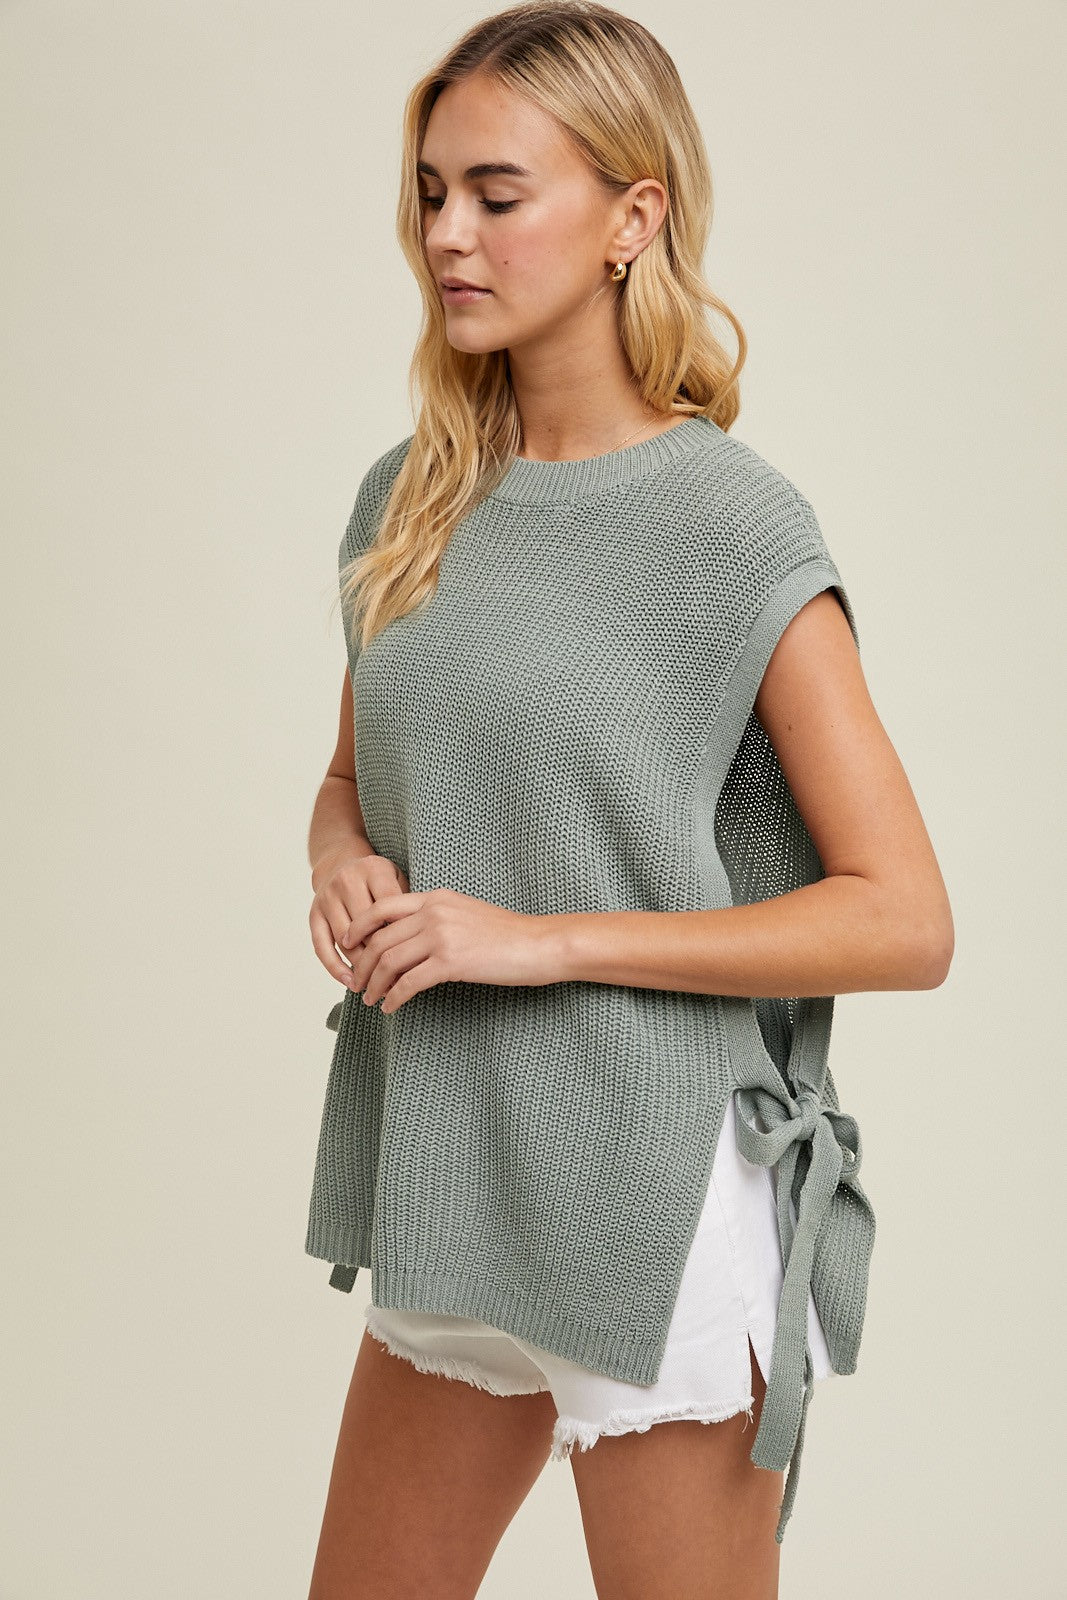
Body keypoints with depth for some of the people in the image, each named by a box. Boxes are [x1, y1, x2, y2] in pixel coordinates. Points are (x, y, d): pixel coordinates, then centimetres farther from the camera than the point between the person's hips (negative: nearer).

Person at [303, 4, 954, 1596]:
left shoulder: (730, 523, -13)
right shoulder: (411, 500, 5)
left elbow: (904, 920, -15)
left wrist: (545, 938, -18)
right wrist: (346, 867, -4)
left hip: (656, 1200, -6)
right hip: (452, 1185, 6)